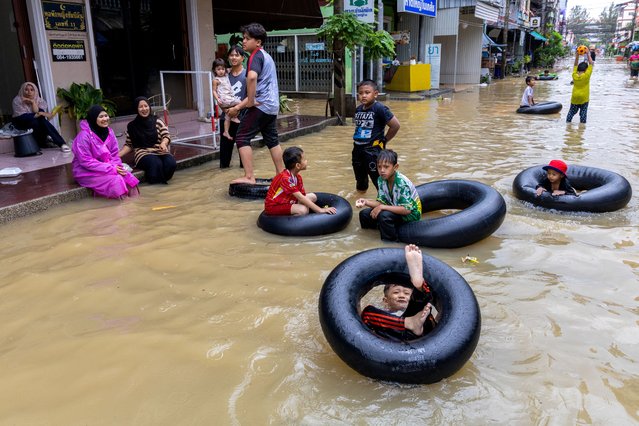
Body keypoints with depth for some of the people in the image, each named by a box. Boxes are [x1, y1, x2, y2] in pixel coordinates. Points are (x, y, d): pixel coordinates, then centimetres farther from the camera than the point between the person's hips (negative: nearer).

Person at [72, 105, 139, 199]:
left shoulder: (109, 132, 3)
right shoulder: (84, 136, -17)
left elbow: (114, 154, 6)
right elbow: (86, 162, -21)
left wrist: (117, 167, -15)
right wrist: (111, 168, -23)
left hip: (108, 167, 6)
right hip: (87, 171, -6)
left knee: (128, 177, -19)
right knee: (116, 181, -28)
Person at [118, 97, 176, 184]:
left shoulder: (157, 121, 9)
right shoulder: (132, 126, 9)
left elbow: (166, 136, 3)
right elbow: (129, 145, 12)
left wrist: (163, 143, -21)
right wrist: (117, 155, -3)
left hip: (160, 151, 2)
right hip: (143, 153, -2)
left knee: (171, 163, -30)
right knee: (156, 164, -35)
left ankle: (161, 178, -4)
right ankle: (154, 180, -8)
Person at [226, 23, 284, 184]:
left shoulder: (256, 55, -8)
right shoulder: (266, 56, 22)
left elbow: (252, 77, -31)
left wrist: (250, 101, -22)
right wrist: (238, 107, 19)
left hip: (261, 104, -9)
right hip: (272, 105, 10)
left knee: (242, 137, -5)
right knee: (272, 140, 17)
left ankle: (249, 176, -10)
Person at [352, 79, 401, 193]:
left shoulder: (380, 108, -15)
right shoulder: (358, 109, 7)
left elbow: (395, 125, -15)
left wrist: (384, 140, -6)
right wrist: (358, 139, 13)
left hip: (373, 150, -7)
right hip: (358, 149, 7)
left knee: (379, 180, -6)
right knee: (360, 181, 21)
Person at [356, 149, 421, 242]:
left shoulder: (402, 183, -29)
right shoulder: (381, 180, -8)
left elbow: (407, 210, -33)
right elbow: (382, 202, -4)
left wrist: (382, 207, -33)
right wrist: (366, 202, -22)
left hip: (410, 214, -7)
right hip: (394, 209, 7)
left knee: (384, 215, -33)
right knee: (364, 214, -4)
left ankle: (391, 242, -12)